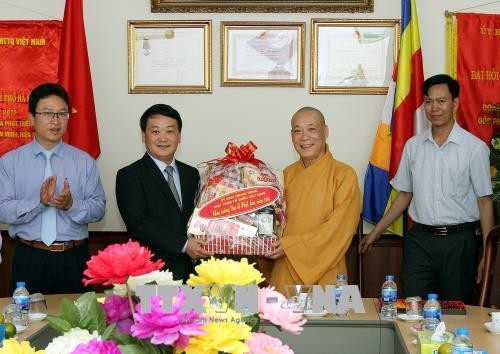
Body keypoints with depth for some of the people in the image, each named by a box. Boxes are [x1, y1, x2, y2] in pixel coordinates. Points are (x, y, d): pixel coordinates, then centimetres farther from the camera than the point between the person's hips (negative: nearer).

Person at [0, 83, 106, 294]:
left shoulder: (84, 161, 6)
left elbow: (98, 208, 1)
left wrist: (71, 204, -18)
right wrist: (39, 201, -20)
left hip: (73, 260, 1)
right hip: (29, 259, -1)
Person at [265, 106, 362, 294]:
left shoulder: (344, 175, -8)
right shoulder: (287, 175, 7)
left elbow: (338, 230, -13)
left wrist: (291, 245, -16)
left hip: (324, 275, -4)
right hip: (284, 274, 4)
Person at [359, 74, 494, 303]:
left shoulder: (475, 147, -4)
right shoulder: (413, 146, 7)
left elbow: (484, 201, -2)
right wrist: (376, 232, 13)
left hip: (458, 241, -2)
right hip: (419, 239, 3)